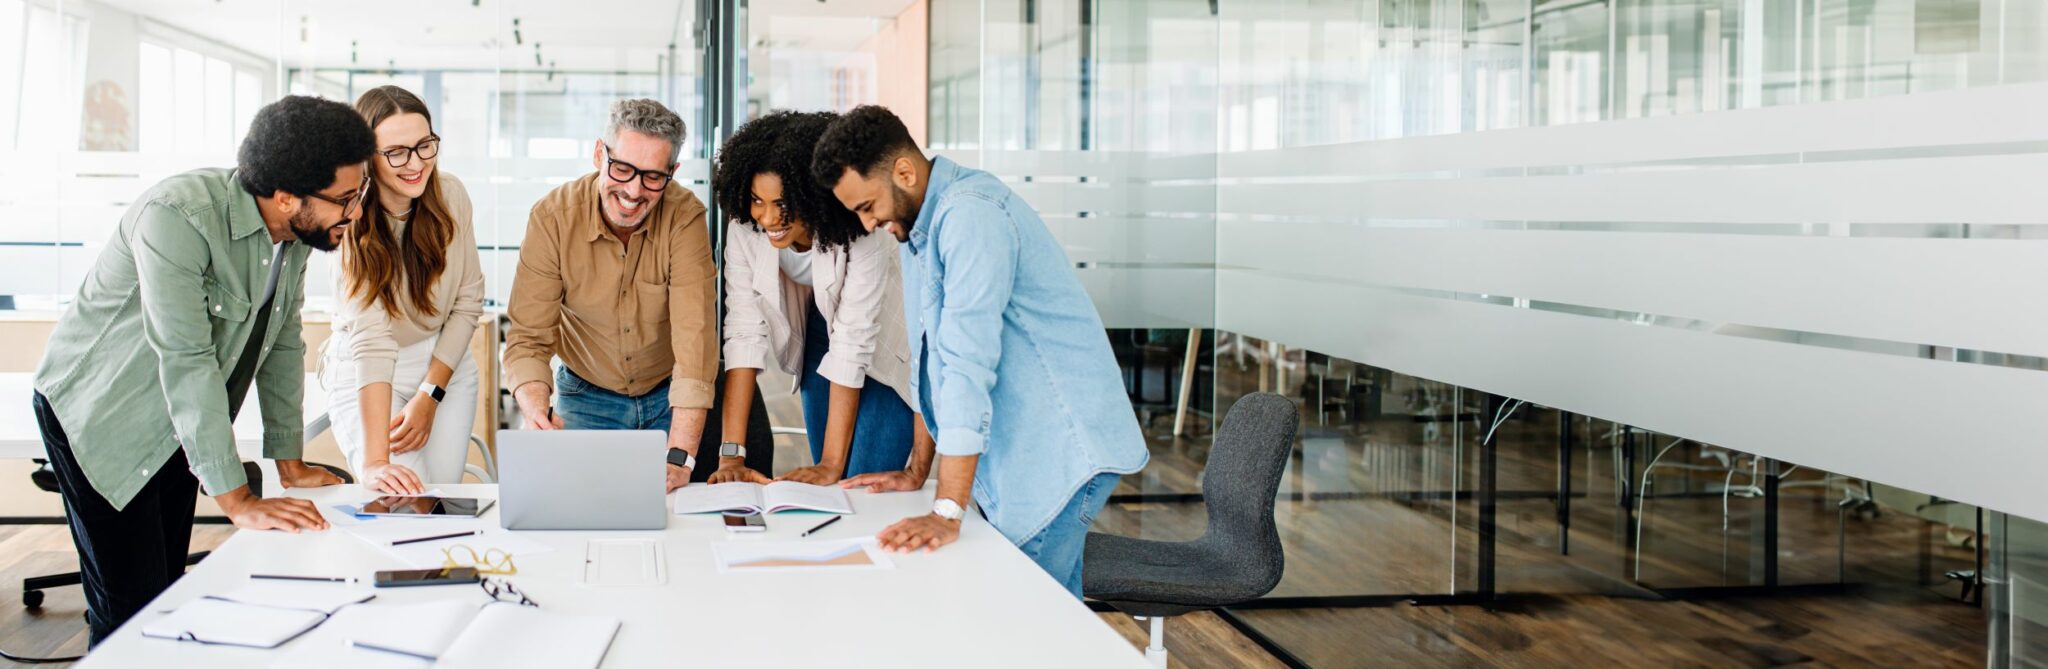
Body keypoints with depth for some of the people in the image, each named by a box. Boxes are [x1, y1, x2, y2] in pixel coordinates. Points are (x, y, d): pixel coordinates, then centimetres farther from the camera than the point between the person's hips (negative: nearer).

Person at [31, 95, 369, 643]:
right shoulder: (177, 216, -30)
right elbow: (186, 362, -33)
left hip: (177, 429, 7)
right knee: (130, 612, -9)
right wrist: (238, 501, -33)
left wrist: (291, 464, 3)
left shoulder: (298, 231, -6)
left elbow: (283, 342, 4)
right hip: (99, 416, -7)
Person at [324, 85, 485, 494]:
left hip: (446, 365, 4)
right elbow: (369, 338, -34)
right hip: (364, 379, -4)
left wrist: (430, 396, -10)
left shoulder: (450, 195, -11)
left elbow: (469, 299, -2)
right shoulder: (349, 223, -24)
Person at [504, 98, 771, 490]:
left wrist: (680, 456, -39)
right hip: (588, 399, 1)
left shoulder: (685, 216, -22)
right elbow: (529, 338, -18)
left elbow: (695, 334, -30)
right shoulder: (552, 218, -19)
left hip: (669, 395, 0)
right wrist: (535, 410, -41)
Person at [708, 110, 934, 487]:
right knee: (827, 489, 7)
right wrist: (731, 456, -29)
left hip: (886, 347, -4)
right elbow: (744, 332, -23)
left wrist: (831, 464, -33)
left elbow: (852, 344, -33)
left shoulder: (860, 234, -34)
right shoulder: (744, 230, -22)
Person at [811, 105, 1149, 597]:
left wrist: (947, 513, -28)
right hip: (1023, 456, 10)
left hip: (1063, 451, -10)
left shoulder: (970, 214, -20)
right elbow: (937, 360, 20)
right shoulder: (920, 228, 13)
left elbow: (968, 362, -26)